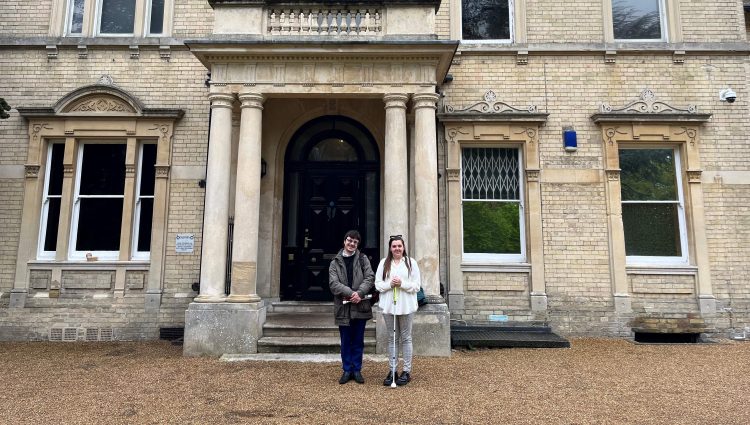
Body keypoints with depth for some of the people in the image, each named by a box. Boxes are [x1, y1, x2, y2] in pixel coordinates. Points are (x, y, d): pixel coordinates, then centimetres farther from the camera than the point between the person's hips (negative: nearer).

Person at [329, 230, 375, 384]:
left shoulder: (363, 259, 6)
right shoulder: (335, 262, 4)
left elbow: (370, 277, -3)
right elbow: (333, 283, -7)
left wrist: (359, 293, -18)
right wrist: (351, 293, -18)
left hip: (360, 306, 0)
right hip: (343, 307, 0)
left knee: (358, 341, 10)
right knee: (346, 342, 10)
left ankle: (357, 370, 22)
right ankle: (347, 370, 22)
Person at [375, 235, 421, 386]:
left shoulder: (411, 263, 0)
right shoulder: (384, 263, 5)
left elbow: (417, 285, -3)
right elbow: (378, 284, 2)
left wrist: (402, 284, -17)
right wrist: (390, 284, -15)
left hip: (406, 306, -2)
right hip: (388, 306, 2)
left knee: (406, 338, 6)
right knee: (392, 338, 10)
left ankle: (407, 371, 16)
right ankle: (392, 370, 19)